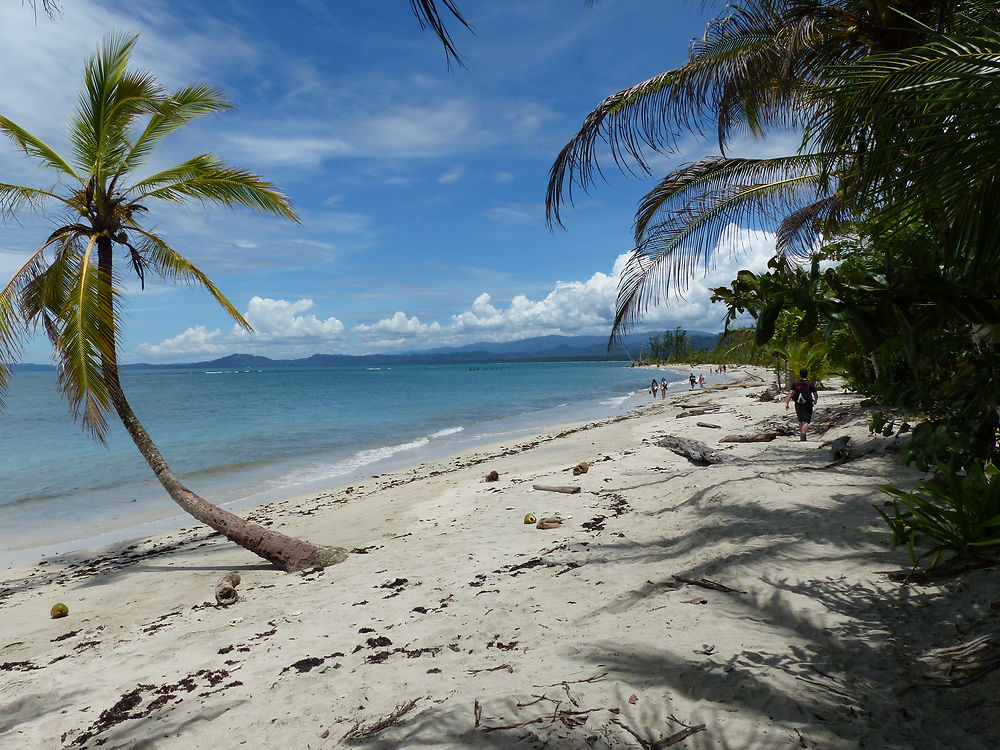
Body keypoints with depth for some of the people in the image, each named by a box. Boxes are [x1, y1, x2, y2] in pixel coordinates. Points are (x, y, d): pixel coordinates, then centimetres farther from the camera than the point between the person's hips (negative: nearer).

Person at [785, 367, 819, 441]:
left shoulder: (795, 383, -1)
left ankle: (802, 436, 26)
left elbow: (790, 394, -10)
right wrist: (815, 401, 24)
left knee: (800, 421, 18)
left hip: (798, 405, 3)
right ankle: (803, 436, -22)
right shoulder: (810, 384, -5)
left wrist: (786, 403, -10)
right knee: (805, 422, -6)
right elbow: (816, 395, 3)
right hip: (808, 405, -3)